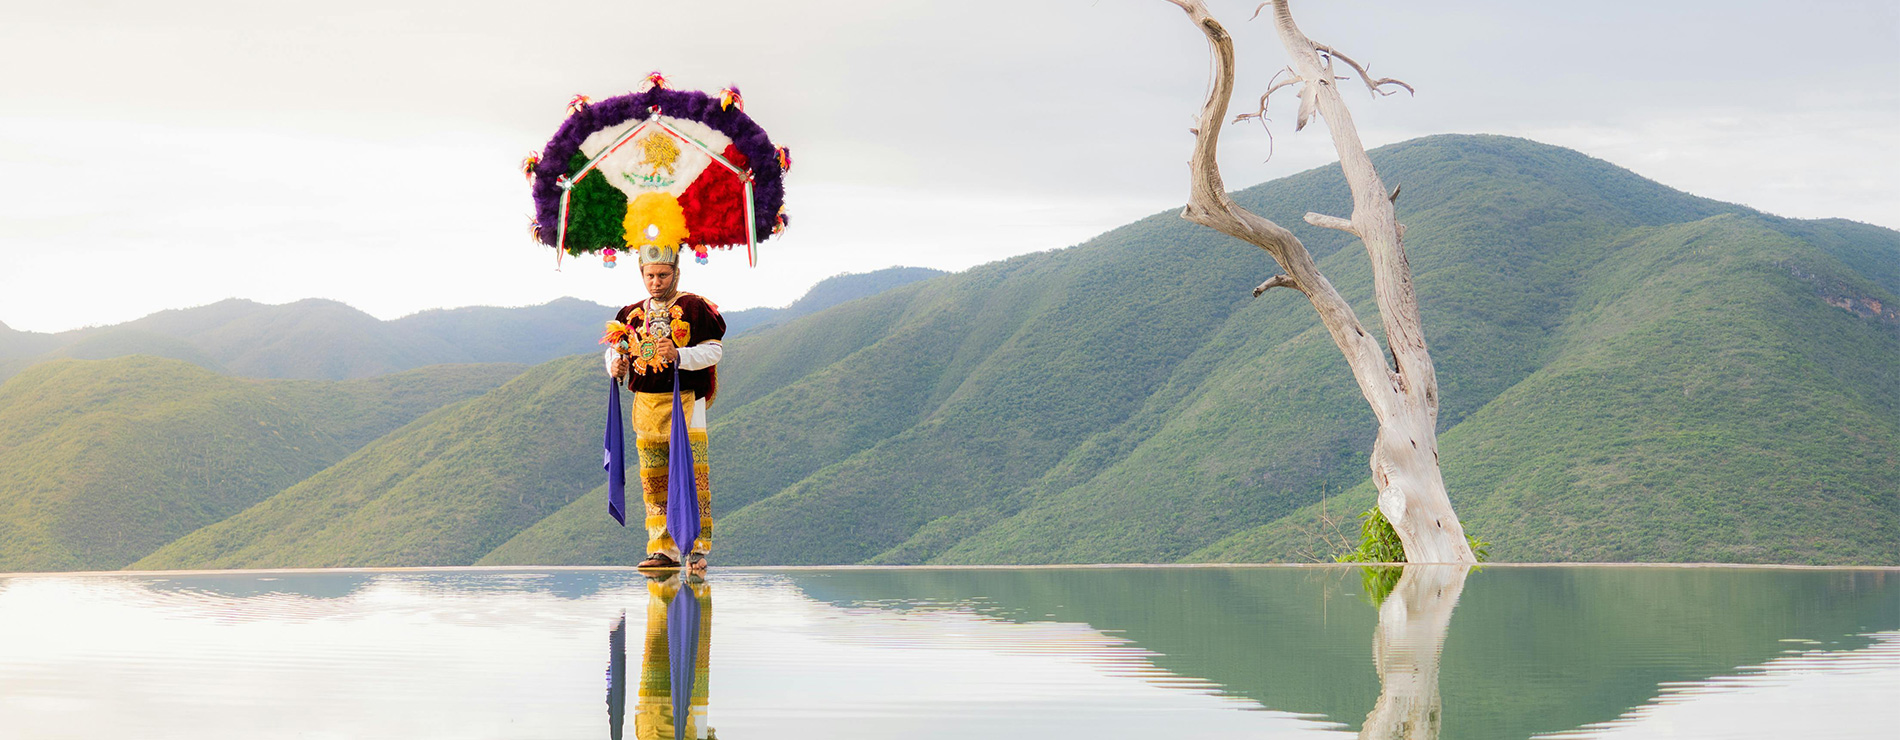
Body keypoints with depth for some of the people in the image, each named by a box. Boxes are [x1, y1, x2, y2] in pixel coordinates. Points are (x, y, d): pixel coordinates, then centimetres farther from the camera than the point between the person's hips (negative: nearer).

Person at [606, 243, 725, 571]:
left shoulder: (695, 308, -2)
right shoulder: (633, 314, 14)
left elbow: (713, 350, -9)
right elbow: (614, 350, 18)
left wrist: (679, 355, -24)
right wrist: (616, 367, -5)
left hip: (686, 401, -5)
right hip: (646, 403, 5)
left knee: (693, 476, -7)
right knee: (654, 482, 6)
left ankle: (697, 549, -2)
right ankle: (664, 551, 11)